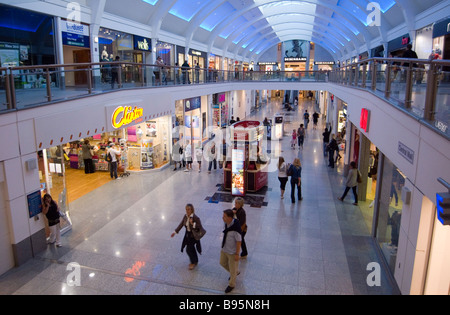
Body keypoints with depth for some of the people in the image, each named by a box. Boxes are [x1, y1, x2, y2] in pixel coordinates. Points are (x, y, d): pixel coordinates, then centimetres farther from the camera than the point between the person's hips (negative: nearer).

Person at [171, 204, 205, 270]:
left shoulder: (195, 218, -25)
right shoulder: (185, 216, -5)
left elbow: (200, 227, -22)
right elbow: (181, 224, 6)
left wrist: (193, 224, -34)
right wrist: (175, 232, 7)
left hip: (193, 235, -7)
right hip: (188, 234, 7)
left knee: (188, 249, -3)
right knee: (191, 248, 19)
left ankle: (193, 263, 20)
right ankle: (195, 261, 39)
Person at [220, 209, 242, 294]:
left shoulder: (236, 228, -34)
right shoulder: (227, 223, -12)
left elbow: (238, 242, -24)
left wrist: (237, 254, -17)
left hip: (232, 252, -7)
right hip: (224, 249, 8)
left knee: (232, 269, 15)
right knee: (223, 263, 28)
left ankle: (231, 285, 40)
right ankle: (235, 273, 54)